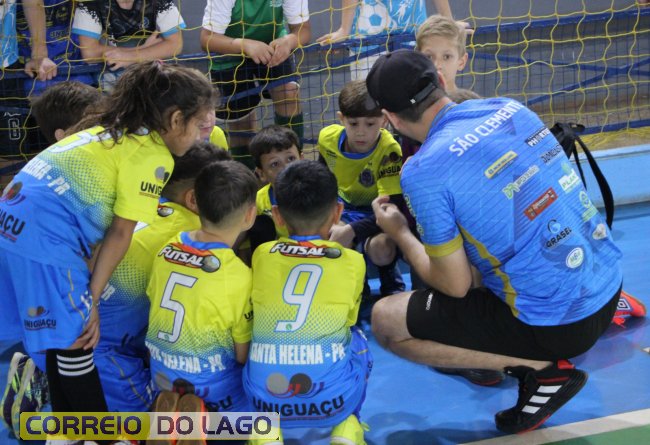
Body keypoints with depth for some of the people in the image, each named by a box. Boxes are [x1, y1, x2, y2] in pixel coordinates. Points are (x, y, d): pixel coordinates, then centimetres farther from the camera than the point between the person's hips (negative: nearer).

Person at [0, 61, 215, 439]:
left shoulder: (116, 132, 19)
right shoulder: (154, 155, -8)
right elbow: (120, 232, -7)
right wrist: (93, 297, -3)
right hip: (47, 237, -10)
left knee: (59, 336, 18)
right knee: (75, 338, 0)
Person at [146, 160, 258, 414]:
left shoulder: (166, 250, -6)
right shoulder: (238, 276, -22)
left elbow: (157, 304, 8)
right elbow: (243, 356, -11)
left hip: (162, 379, 6)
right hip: (211, 390, -6)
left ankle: (173, 410, 3)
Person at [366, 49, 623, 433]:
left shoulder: (423, 170, -18)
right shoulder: (511, 108, 2)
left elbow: (455, 286, -10)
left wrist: (400, 234, 6)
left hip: (557, 325, -8)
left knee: (386, 321, 2)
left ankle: (542, 371, 0)